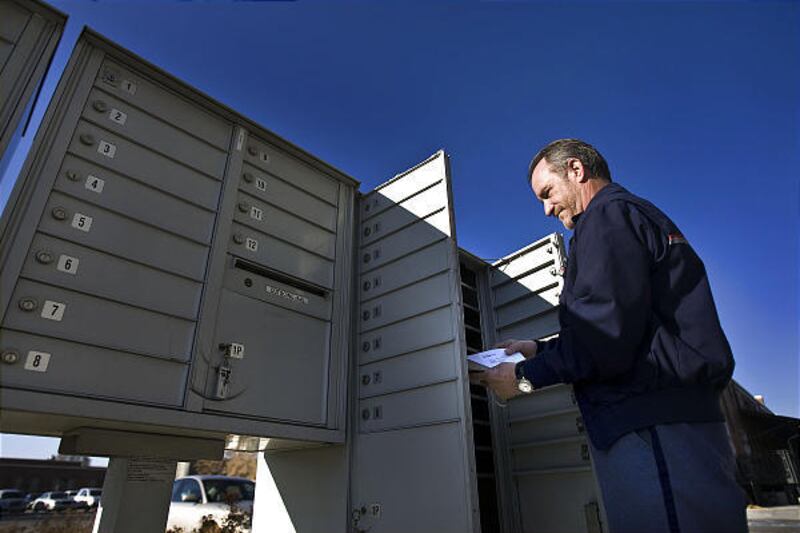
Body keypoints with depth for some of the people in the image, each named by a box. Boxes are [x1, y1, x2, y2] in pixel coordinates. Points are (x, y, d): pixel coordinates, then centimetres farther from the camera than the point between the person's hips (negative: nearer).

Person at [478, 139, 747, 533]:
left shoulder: (608, 214, -7)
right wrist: (540, 349, 19)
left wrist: (527, 376, -8)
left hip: (651, 425, -11)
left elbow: (606, 334, -19)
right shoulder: (641, 216, 25)